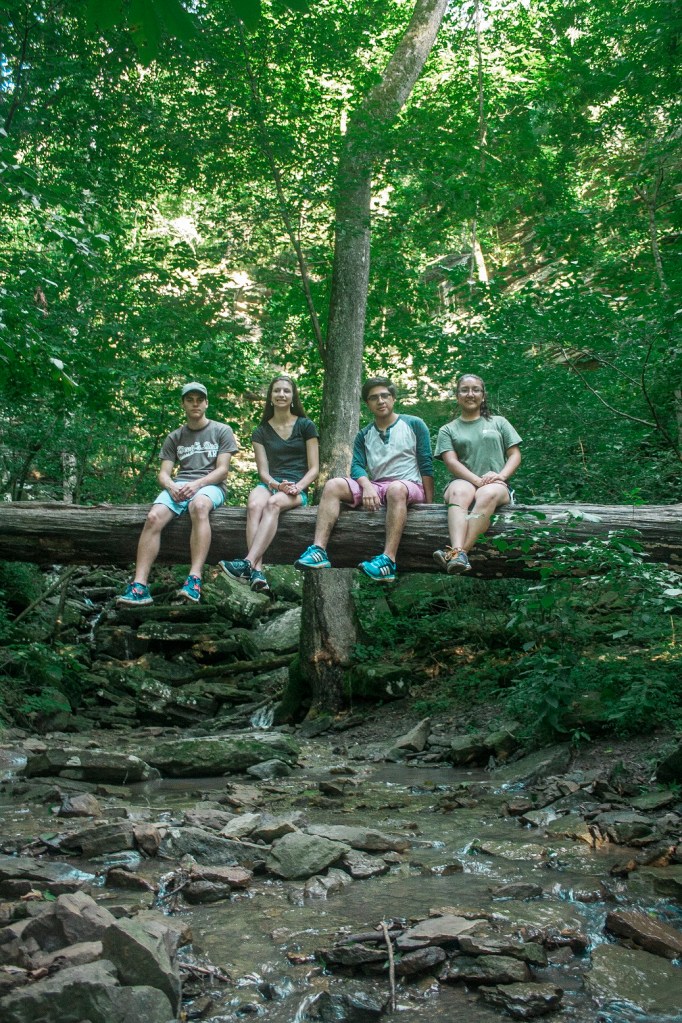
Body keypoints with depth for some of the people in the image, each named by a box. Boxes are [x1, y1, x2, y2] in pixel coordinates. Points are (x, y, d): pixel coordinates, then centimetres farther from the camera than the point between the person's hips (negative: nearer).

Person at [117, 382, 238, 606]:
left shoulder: (221, 431, 13)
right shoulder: (174, 437, 21)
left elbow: (222, 470, 2)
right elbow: (163, 473, 13)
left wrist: (196, 484, -15)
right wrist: (171, 486, -12)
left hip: (210, 485, -3)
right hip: (178, 485, 3)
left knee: (199, 505, -41)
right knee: (153, 517, -29)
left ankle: (195, 579, -49)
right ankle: (139, 585, -36)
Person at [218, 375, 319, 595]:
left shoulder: (306, 426, 11)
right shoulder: (261, 431, 17)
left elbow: (314, 468, 6)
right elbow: (263, 471, 9)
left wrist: (297, 487, -13)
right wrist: (276, 484, -14)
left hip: (298, 489, -2)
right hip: (270, 484, 2)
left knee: (273, 504, -37)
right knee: (254, 505, -35)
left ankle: (248, 563, -52)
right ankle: (257, 573, -49)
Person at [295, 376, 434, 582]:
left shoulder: (414, 425, 8)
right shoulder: (364, 435, 19)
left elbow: (426, 465, 2)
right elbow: (356, 466, 3)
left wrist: (429, 503, -7)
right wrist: (367, 486, -20)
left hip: (409, 486, -4)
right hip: (375, 487, 4)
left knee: (396, 489, -40)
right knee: (333, 485, -18)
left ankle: (388, 561, -51)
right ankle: (318, 550, -35)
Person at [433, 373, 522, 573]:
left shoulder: (498, 422, 22)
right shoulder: (448, 430, 18)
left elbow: (515, 455, 13)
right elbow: (451, 462, 1)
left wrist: (501, 476, -9)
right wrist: (478, 480, -16)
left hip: (496, 485, 0)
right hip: (463, 481, 0)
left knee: (488, 494, -38)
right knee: (459, 492, -38)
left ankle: (459, 552, -53)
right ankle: (458, 554, -59)